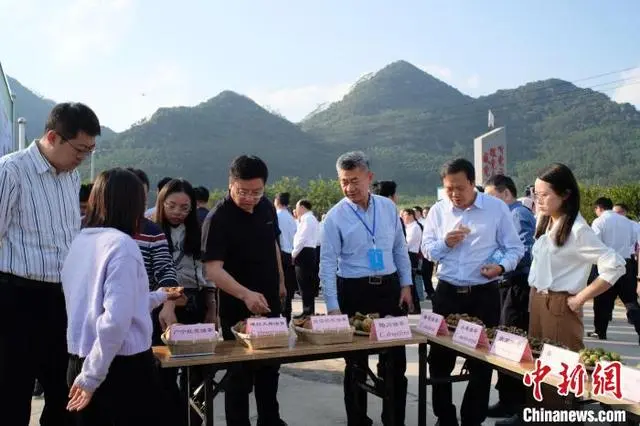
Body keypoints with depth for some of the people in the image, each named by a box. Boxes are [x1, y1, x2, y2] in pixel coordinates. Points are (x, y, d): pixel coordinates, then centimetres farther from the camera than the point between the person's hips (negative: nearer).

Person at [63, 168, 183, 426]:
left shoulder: (79, 241, 5)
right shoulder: (122, 244, -16)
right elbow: (116, 319, -25)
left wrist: (158, 297, 31)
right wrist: (92, 376, -14)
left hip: (78, 362, 7)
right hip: (124, 365, -7)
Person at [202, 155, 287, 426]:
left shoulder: (267, 208, -1)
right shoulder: (218, 218, -21)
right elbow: (213, 269, -29)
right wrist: (245, 295, -43)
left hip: (270, 303, 7)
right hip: (237, 308, -7)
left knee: (270, 367, 20)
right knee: (241, 373, 5)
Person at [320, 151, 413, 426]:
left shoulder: (388, 207, 2)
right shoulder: (335, 216, -9)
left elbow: (400, 250, 11)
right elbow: (328, 263, -10)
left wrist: (406, 285, 6)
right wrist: (333, 307, -14)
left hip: (390, 288, 3)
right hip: (354, 291, -3)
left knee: (395, 359, 10)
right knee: (356, 362, 9)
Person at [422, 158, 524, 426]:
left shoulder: (497, 208, -3)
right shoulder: (438, 210, 4)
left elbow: (515, 248, 0)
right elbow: (427, 250, 5)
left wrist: (501, 266, -20)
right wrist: (445, 243, -15)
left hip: (484, 294, -2)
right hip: (447, 293, 3)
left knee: (481, 360, 8)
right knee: (439, 358, 8)